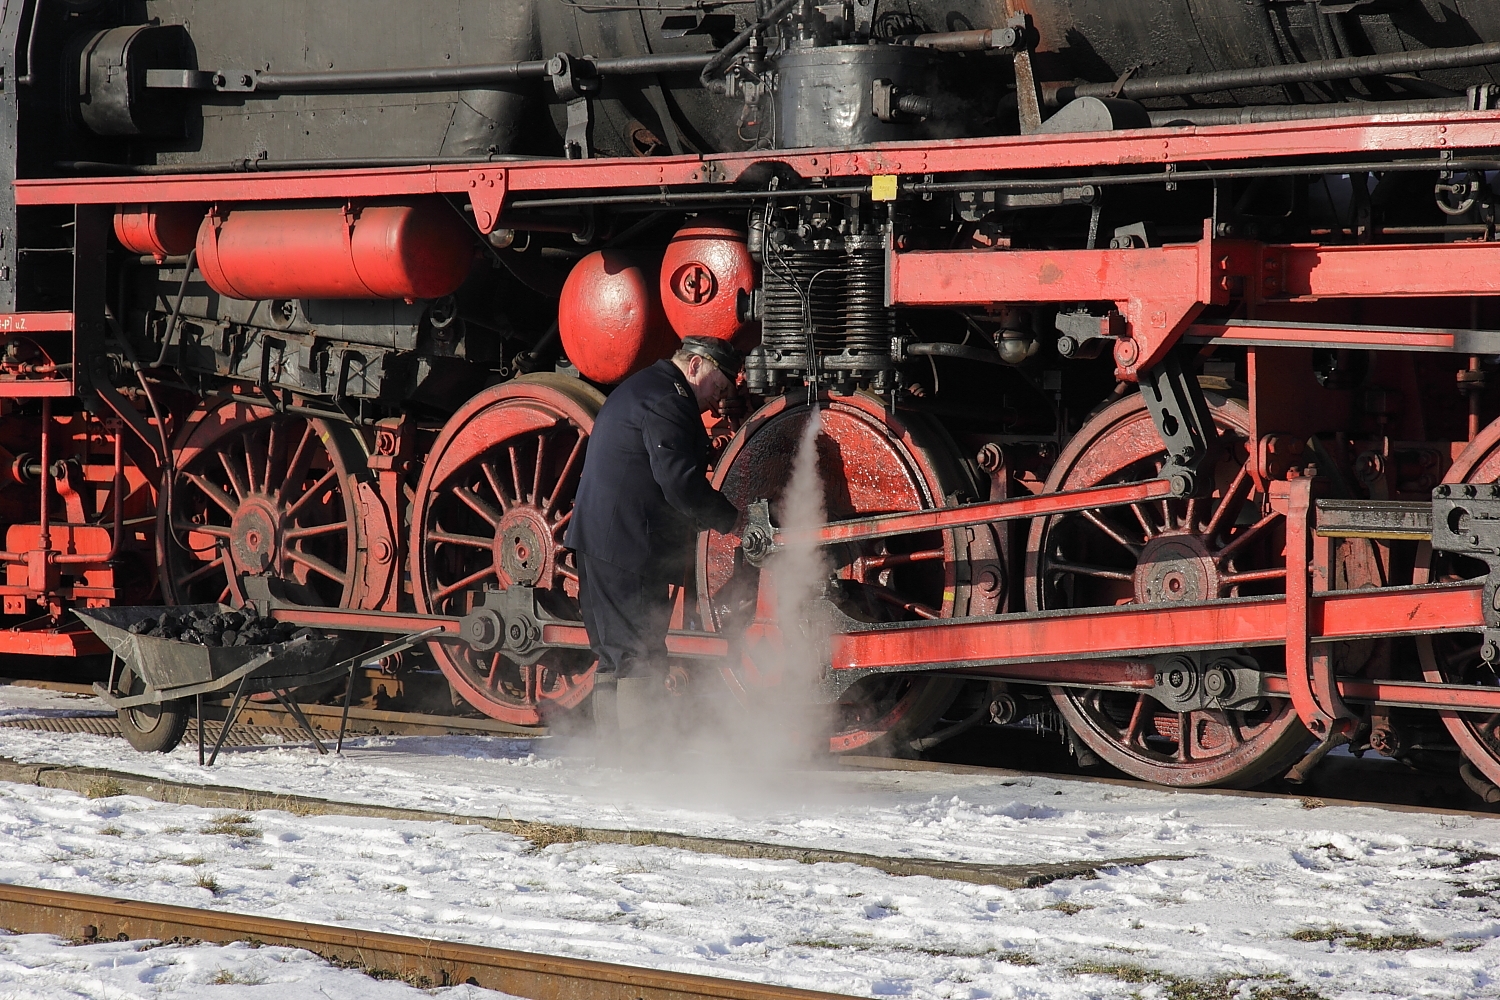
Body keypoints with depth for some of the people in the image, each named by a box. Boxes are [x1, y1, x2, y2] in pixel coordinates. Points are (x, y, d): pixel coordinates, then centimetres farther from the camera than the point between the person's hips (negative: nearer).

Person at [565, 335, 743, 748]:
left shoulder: (638, 389, 24)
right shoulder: (666, 400, -11)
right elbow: (680, 483, -19)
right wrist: (732, 520, -8)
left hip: (599, 545, 11)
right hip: (629, 552, -11)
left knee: (616, 660, 14)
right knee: (640, 659, -11)